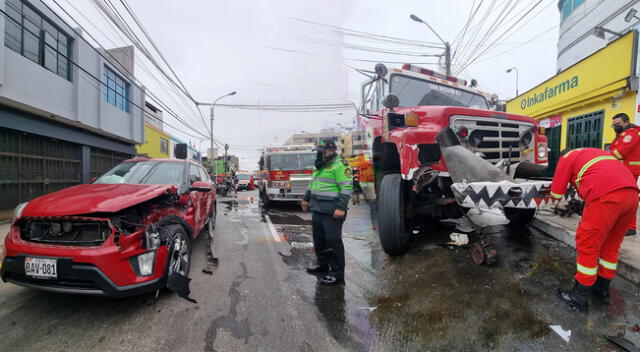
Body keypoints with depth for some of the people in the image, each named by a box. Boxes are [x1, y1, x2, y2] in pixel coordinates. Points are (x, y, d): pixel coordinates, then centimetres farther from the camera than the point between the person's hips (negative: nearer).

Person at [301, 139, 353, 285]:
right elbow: (312, 184, 29)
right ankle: (322, 264, 37)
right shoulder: (320, 166, 18)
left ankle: (337, 274, 7)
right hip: (317, 210, 9)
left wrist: (341, 207, -23)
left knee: (333, 242, -3)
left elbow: (347, 187, -18)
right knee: (319, 240, 18)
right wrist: (306, 199, 28)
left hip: (331, 212, -9)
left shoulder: (339, 166, -12)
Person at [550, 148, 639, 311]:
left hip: (607, 196, -8)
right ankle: (602, 290, 34)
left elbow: (556, 194, 11)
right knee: (611, 245, 20)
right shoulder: (592, 152, 33)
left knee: (588, 246, 3)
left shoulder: (566, 158, 13)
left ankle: (579, 297, 11)